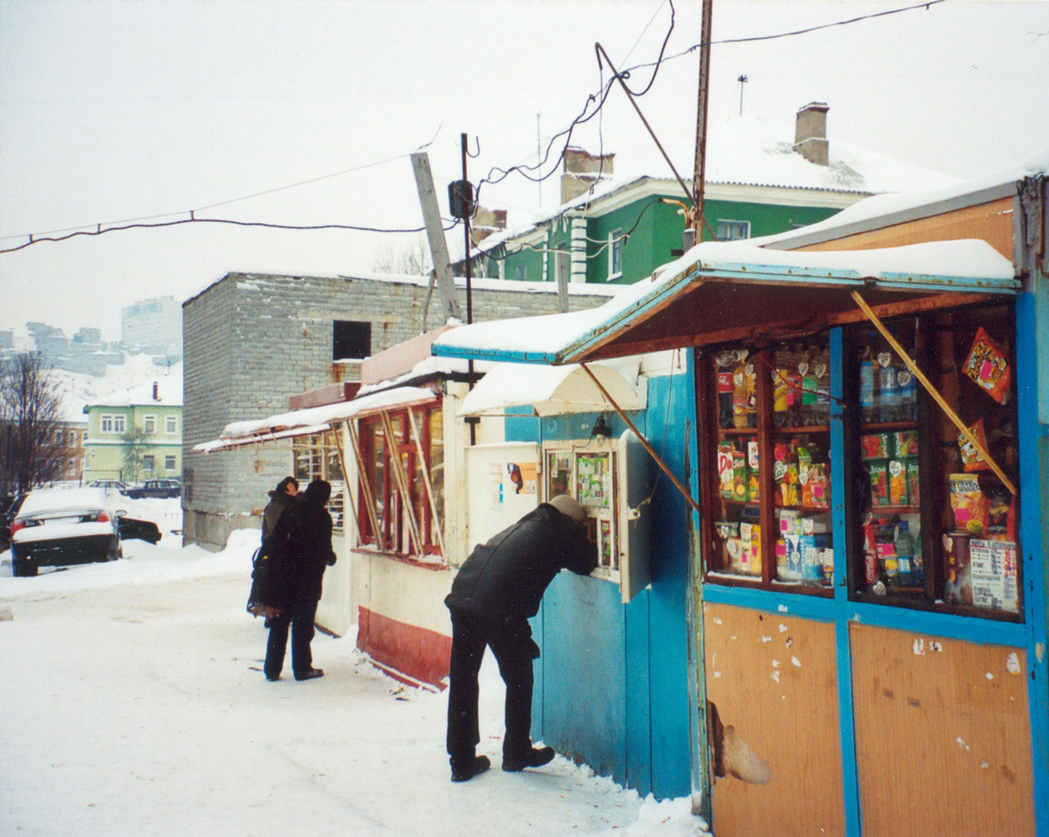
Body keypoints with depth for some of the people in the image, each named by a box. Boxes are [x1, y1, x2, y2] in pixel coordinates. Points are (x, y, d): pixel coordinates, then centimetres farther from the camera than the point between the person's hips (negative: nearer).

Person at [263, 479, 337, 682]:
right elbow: (325, 550, -9)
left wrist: (288, 554, 13)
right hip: (308, 578, -4)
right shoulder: (322, 517, -8)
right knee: (303, 624, 5)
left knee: (279, 622, 10)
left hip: (285, 574, 4)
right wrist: (330, 558, 11)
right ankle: (302, 668, 9)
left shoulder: (291, 511, 4)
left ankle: (272, 669, 13)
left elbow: (276, 539, 0)